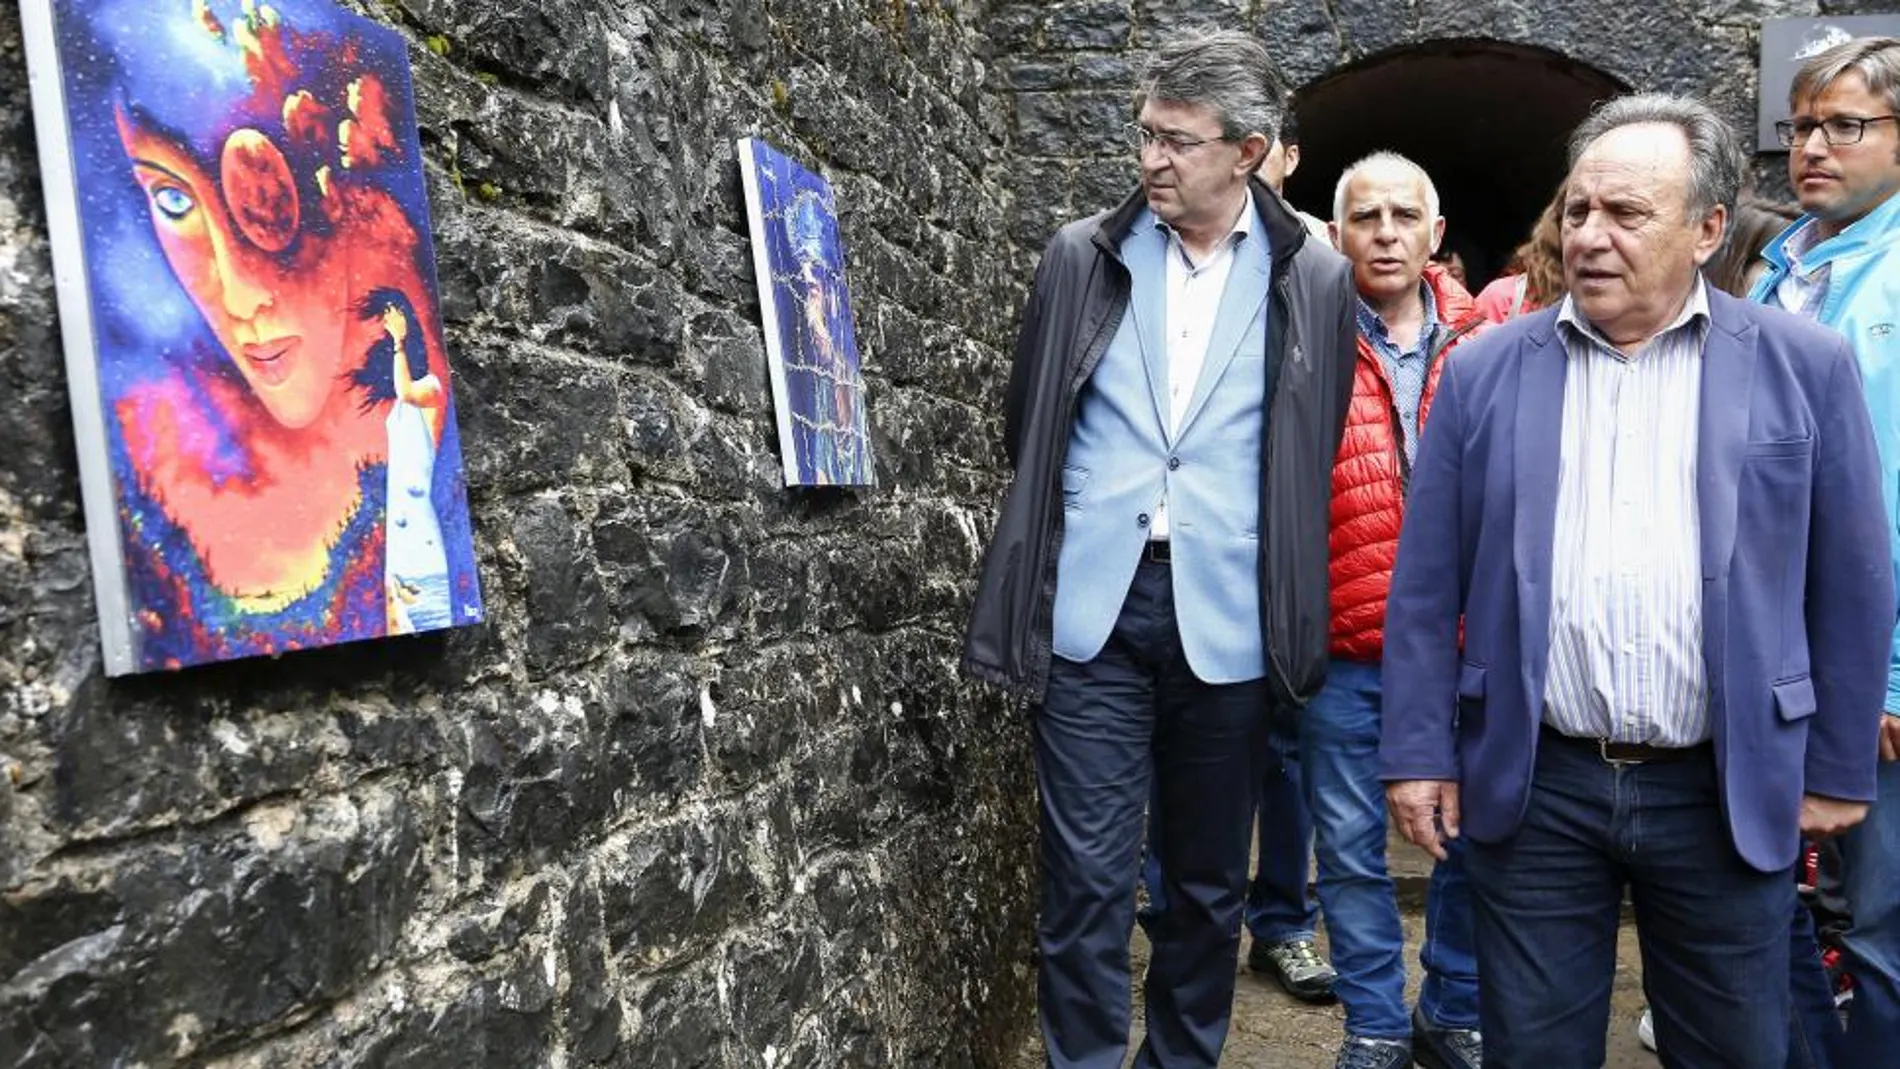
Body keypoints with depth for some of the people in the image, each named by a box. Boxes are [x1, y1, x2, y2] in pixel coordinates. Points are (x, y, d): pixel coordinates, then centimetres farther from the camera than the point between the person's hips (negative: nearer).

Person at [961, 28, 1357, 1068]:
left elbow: (1317, 460, 7)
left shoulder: (1316, 281, 2)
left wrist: (1290, 613, 8)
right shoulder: (1081, 255, 4)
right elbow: (1026, 426, 12)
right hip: (1091, 606, 0)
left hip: (1226, 619, 1)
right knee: (1086, 884, 2)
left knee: (1208, 885, 14)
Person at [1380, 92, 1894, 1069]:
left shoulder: (1803, 367, -1)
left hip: (1728, 795, 0)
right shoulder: (1485, 372, 0)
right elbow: (1426, 586, 1)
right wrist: (1417, 753, -1)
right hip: (1530, 787, 0)